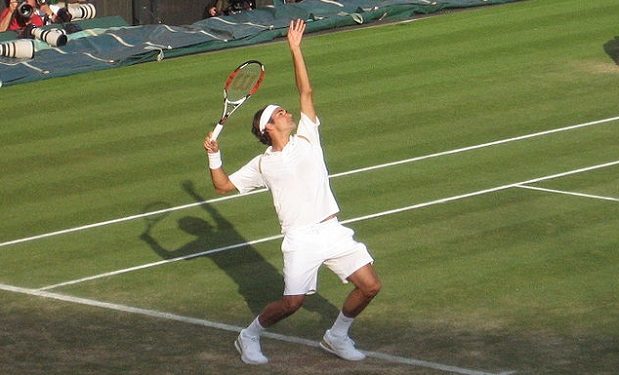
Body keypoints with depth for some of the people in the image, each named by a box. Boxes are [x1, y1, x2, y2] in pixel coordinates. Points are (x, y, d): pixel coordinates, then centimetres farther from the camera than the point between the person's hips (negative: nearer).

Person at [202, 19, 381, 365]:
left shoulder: (306, 139, 11)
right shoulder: (263, 165, 7)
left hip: (333, 230, 3)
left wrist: (296, 49, 5)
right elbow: (224, 186, 12)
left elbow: (306, 93, 8)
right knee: (291, 303, -11)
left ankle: (337, 337, 20)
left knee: (370, 286, -2)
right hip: (301, 239, -3)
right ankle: (250, 337, 16)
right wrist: (214, 156, -3)